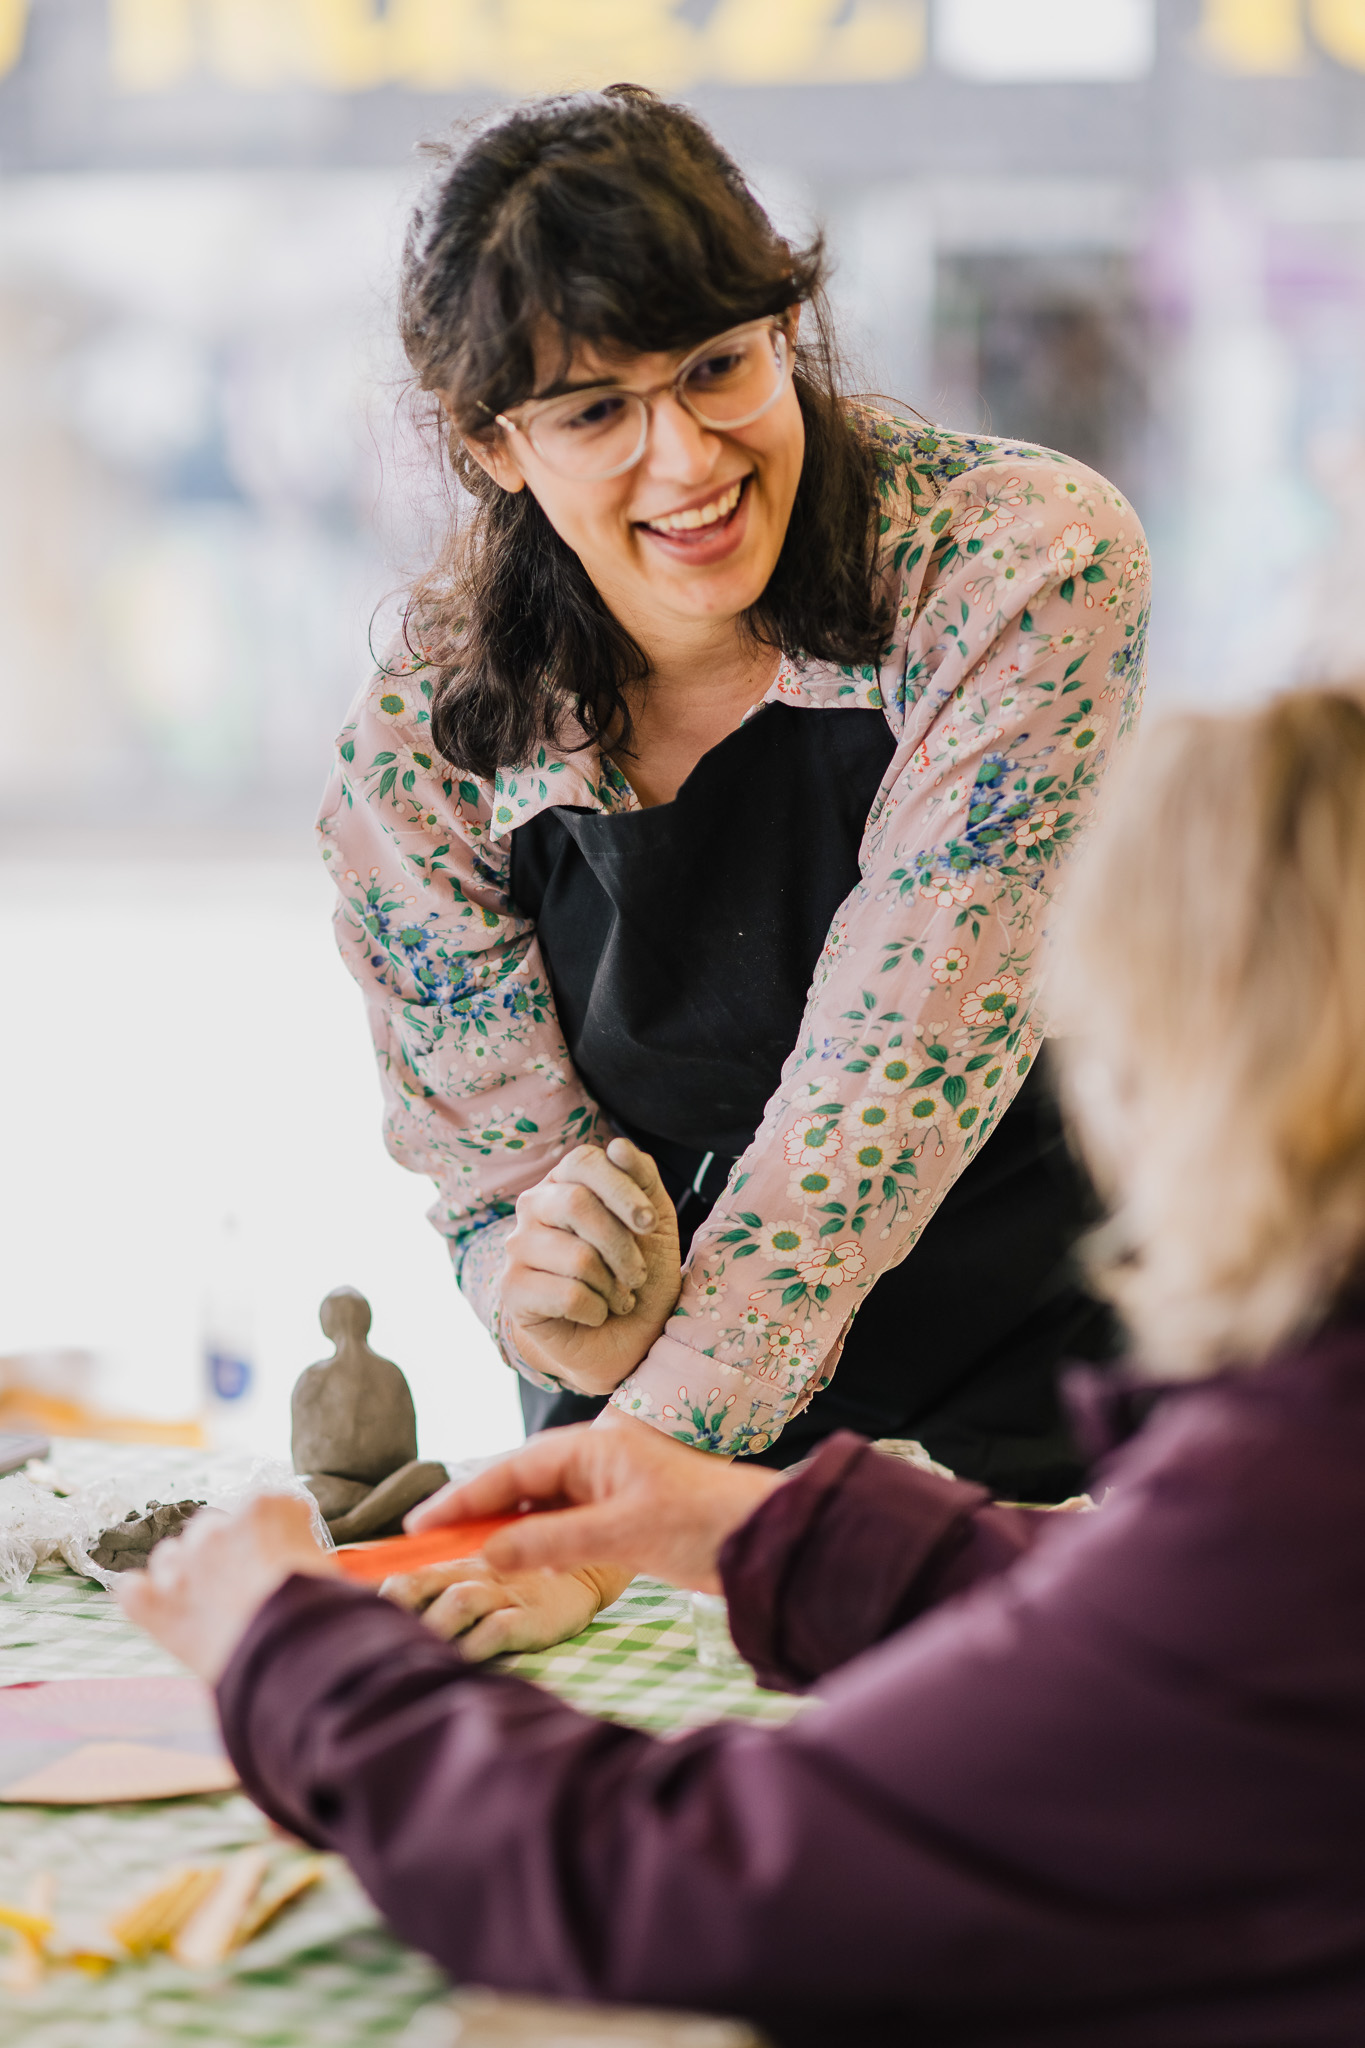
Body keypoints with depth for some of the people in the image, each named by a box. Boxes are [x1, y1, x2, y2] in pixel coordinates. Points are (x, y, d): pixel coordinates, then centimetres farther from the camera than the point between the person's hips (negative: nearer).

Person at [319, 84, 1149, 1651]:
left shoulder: (1030, 566, -16)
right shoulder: (422, 755, -6)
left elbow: (892, 1070, -21)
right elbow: (503, 1168, 1)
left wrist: (644, 1457, -27)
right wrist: (581, 1334, -24)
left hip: (1041, 1421, -2)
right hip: (660, 1437, 3)